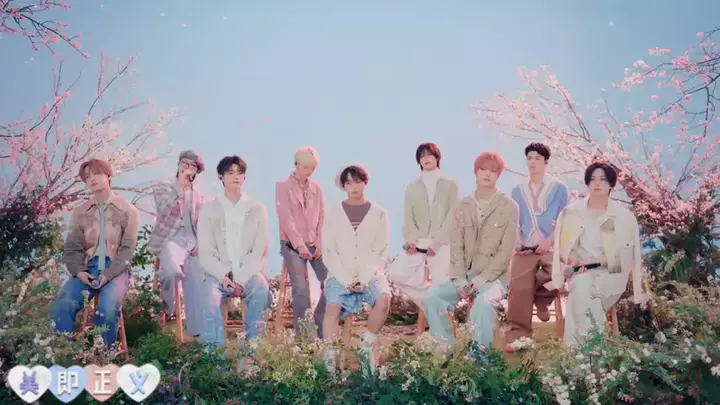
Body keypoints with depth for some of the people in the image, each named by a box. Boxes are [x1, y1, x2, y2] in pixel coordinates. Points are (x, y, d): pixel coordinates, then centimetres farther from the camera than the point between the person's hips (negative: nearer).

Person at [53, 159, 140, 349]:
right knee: (62, 305, -26)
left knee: (107, 309, -33)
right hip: (88, 268, 3)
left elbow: (127, 249, -3)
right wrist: (78, 271, -12)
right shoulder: (80, 212, 13)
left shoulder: (128, 211, 3)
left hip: (116, 269, -3)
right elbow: (72, 248, 9)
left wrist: (108, 275, -17)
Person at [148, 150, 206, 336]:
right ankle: (168, 309, -5)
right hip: (170, 239, -4)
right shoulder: (162, 187, 6)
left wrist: (200, 244, 0)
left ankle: (198, 332, -3)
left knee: (197, 285, -8)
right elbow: (165, 210, -13)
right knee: (172, 270, -33)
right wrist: (181, 187, -12)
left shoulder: (198, 194, 18)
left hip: (192, 242, 4)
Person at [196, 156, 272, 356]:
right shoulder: (208, 210, 7)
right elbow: (205, 251, 0)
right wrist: (224, 276, -17)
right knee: (211, 295, -32)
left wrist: (241, 279, -14)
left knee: (260, 290, -32)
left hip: (250, 272, 0)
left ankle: (252, 345, -24)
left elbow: (260, 250, -1)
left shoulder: (257, 209, 8)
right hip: (219, 273, 0)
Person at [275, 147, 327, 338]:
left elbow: (322, 218, 7)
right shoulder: (282, 186, -1)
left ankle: (322, 330, 8)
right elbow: (286, 218, -10)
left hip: (314, 244, 4)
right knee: (301, 290, -14)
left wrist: (320, 245, -5)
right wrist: (299, 244, -17)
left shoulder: (317, 188, 11)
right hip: (292, 245, -4)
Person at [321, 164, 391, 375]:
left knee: (384, 300, -29)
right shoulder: (334, 213, 7)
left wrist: (365, 278, -12)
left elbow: (381, 252, 3)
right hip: (340, 275, 0)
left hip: (370, 274, 0)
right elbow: (329, 252, 2)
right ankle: (330, 357, -23)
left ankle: (366, 347, -10)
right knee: (332, 307, -29)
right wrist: (346, 280, -11)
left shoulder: (378, 213, 7)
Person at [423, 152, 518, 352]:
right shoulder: (463, 206, 10)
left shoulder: (508, 207, -2)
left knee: (483, 302, -35)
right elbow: (456, 246, 5)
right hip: (465, 274, 4)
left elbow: (505, 251, -8)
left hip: (493, 276, -4)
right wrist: (459, 280, -10)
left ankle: (481, 352, -20)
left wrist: (480, 280, -16)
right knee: (432, 297, -17)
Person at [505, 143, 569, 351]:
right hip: (524, 248, 2)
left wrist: (548, 242, -13)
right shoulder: (518, 191, 18)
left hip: (550, 247, -2)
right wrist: (517, 242, -4)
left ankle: (541, 298, 0)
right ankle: (517, 336, -16)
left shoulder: (559, 189, 9)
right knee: (518, 289, -18)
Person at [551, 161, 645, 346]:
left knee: (582, 287, -33)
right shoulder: (570, 213, 7)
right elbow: (560, 251, 11)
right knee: (582, 287, -34)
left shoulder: (624, 216, 4)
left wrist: (637, 293, 4)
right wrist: (566, 275, 0)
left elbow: (634, 255, 6)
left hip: (609, 275, -1)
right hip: (579, 275, 2)